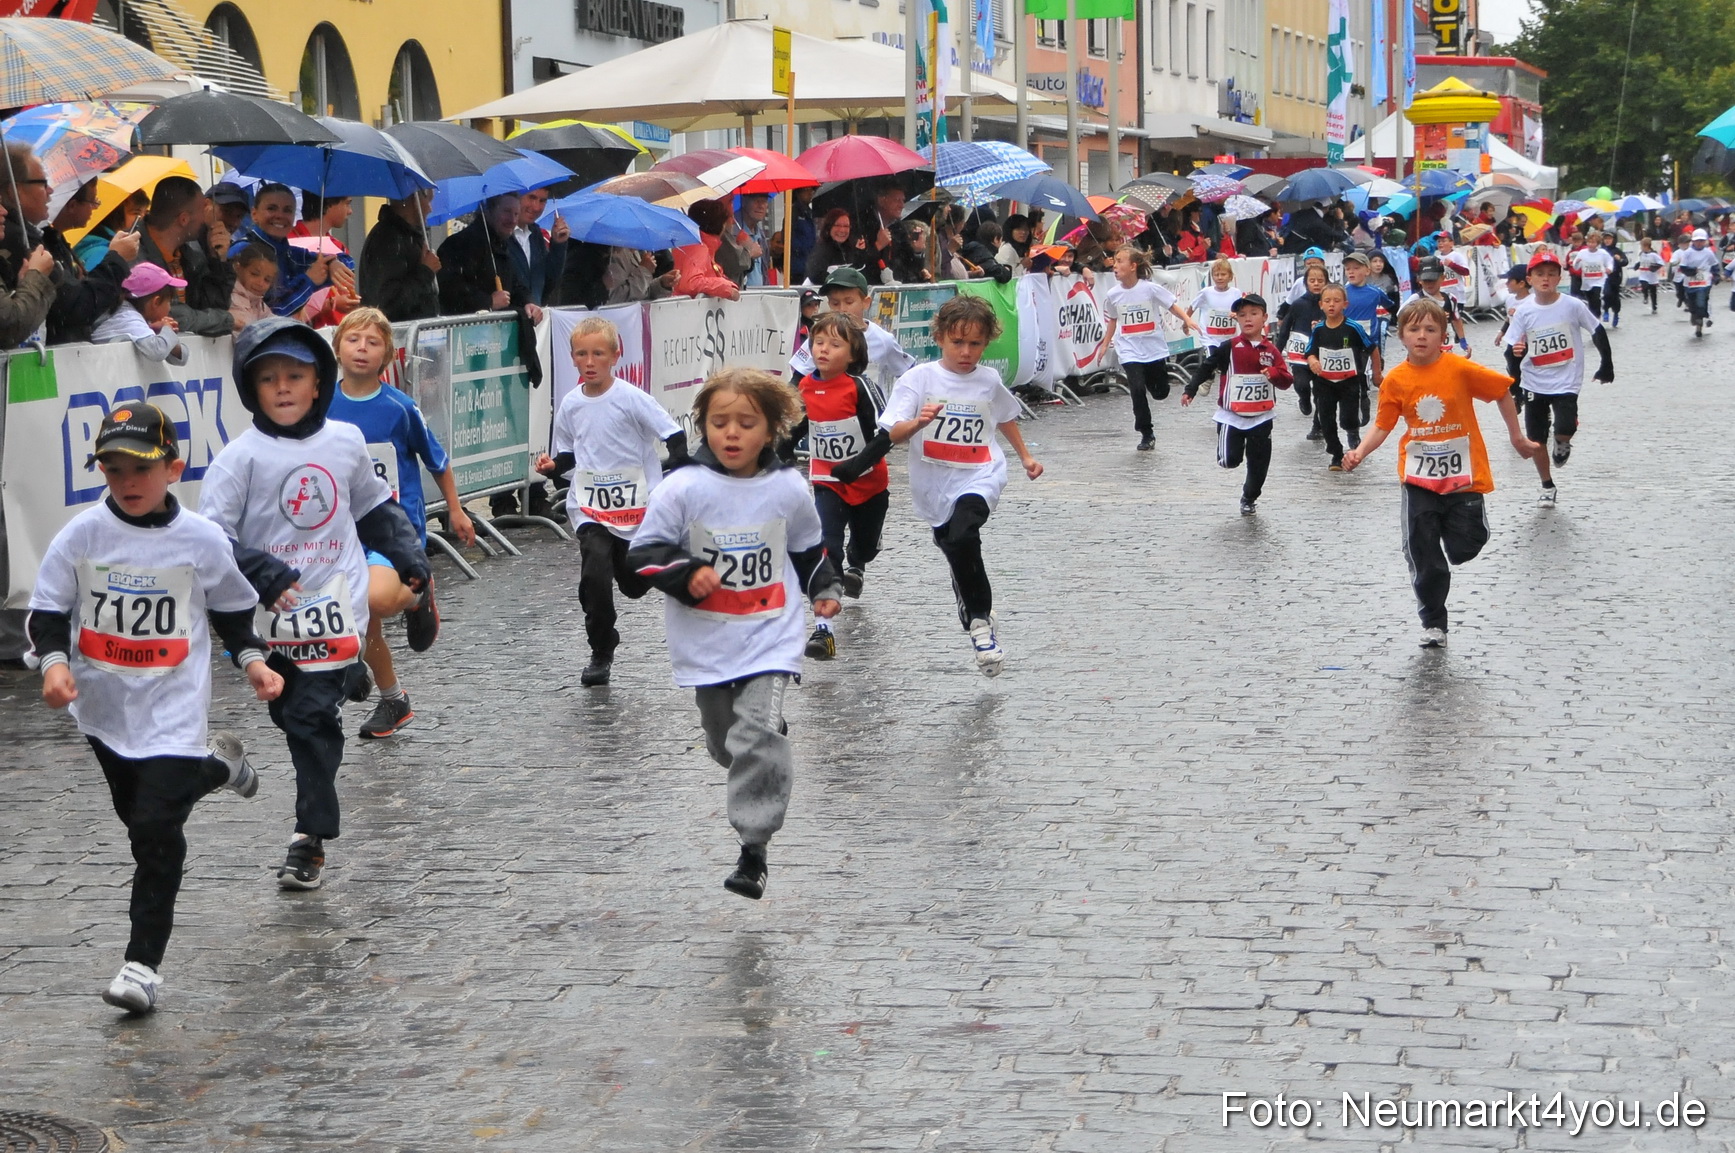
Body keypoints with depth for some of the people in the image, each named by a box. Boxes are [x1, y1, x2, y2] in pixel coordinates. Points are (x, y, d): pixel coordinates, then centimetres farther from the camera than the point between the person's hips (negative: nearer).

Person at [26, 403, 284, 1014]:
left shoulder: (202, 540, -9)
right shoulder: (82, 535, -9)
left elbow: (231, 608, 7)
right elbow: (47, 610, -4)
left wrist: (251, 659, -5)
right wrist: (54, 661, -21)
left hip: (173, 707, -4)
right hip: (105, 706, 4)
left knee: (155, 831, -11)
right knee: (139, 813, 23)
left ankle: (143, 963, -3)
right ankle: (213, 764, 54)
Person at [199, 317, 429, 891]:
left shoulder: (346, 442, 5)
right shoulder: (242, 456, -6)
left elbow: (374, 505, 22)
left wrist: (407, 552, 13)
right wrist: (262, 575, -22)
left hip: (335, 603, 0)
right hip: (272, 616, 0)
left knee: (312, 715, -5)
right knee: (295, 713, 7)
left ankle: (311, 836, 0)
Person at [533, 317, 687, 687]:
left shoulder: (631, 399, -11)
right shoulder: (571, 405, 2)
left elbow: (674, 436, -10)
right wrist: (553, 466, -4)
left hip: (636, 507, -2)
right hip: (589, 507, 2)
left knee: (635, 585, 10)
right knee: (594, 577, -17)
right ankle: (601, 653, 0)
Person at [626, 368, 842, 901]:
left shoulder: (789, 489, -2)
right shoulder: (683, 489, -10)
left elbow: (807, 545, 18)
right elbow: (644, 551, -6)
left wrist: (824, 588, 19)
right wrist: (684, 575, -20)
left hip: (771, 635, -1)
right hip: (706, 640, 1)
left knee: (758, 734, -17)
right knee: (725, 741, 16)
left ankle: (753, 848, -12)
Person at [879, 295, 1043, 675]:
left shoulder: (989, 380, 0)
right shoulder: (918, 379, -8)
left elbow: (1006, 418, 22)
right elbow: (892, 434, -15)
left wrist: (1025, 457, 30)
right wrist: (917, 423, -35)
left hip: (979, 477, -2)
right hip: (935, 484, 2)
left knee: (962, 538, -28)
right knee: (952, 547, 20)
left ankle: (979, 617, -14)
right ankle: (974, 603, 50)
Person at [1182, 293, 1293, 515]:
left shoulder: (1271, 351, 0)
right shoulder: (1229, 348, -7)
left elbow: (1286, 381, -1)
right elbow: (1206, 367, -3)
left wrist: (1275, 374, -23)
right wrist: (1190, 390, -12)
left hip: (1261, 416, 2)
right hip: (1231, 416, -2)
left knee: (1259, 462, 6)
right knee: (1229, 460, -10)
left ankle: (1250, 497, 27)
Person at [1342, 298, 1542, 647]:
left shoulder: (1460, 369, -12)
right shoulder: (1395, 381, -5)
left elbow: (1502, 392, -1)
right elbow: (1383, 426, 0)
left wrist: (1517, 439, 5)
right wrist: (1360, 452, -18)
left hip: (1463, 476, -1)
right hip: (1420, 478, 1)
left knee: (1464, 548, 1)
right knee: (1423, 556, 1)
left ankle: (1453, 524, 38)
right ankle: (1433, 624, 18)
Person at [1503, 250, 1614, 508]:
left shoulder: (1573, 306, -9)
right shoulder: (1523, 312, -5)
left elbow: (1597, 332, 3)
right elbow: (1513, 349, -1)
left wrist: (1607, 365, 7)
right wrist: (1517, 351, -25)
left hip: (1566, 383, -2)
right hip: (1535, 384, 3)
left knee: (1565, 428, -22)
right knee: (1536, 439, 7)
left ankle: (1562, 444, 16)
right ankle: (1547, 487, 28)